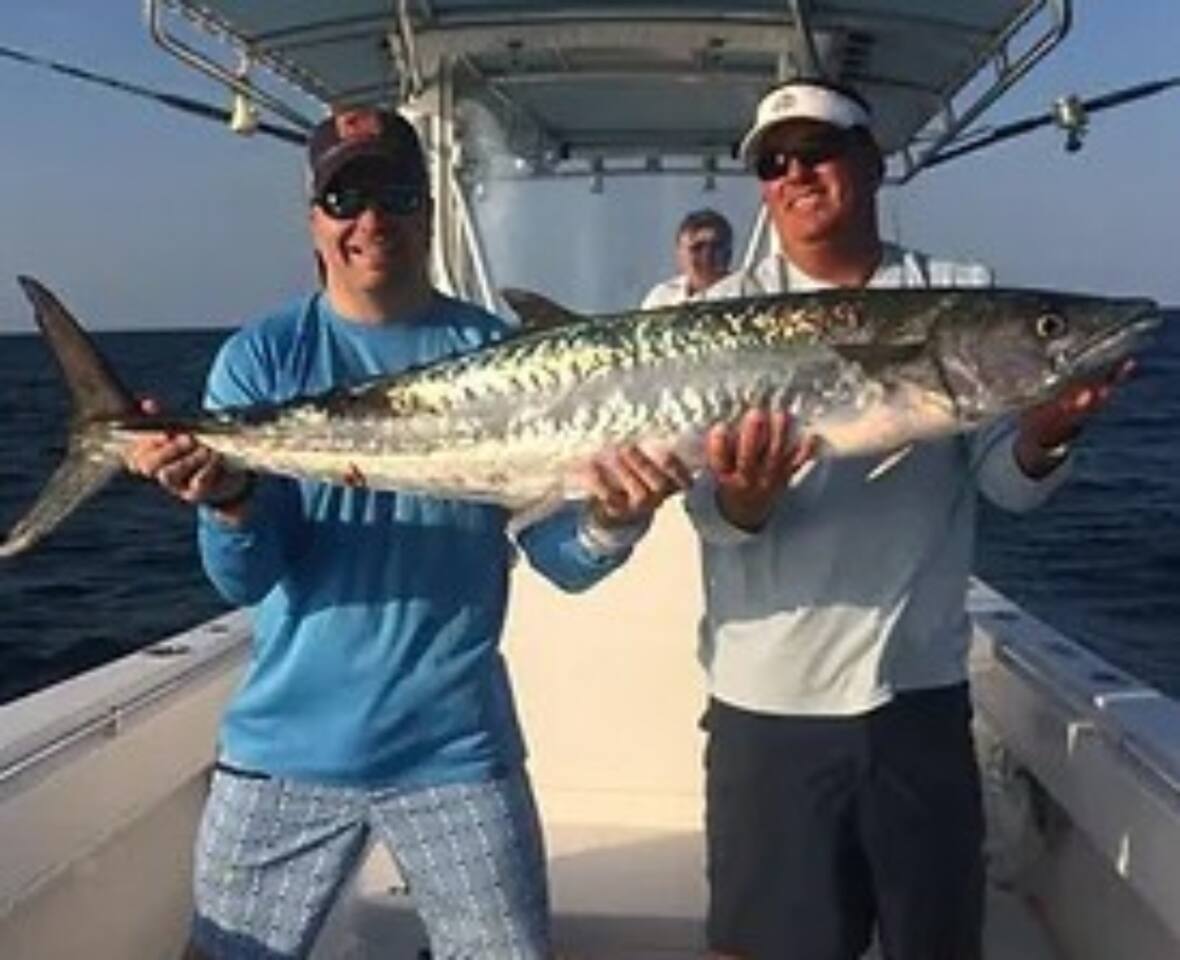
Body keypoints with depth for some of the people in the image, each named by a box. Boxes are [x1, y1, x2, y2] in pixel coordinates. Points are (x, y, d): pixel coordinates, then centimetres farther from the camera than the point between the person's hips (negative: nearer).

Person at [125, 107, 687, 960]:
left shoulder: (495, 354, -2)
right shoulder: (260, 359, -2)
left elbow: (560, 560, -4)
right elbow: (247, 580, -9)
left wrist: (611, 524, -26)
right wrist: (230, 500, -30)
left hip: (457, 750, 0)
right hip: (287, 746, 1)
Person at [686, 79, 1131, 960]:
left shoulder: (963, 299, 2)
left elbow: (1009, 484, -1)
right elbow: (713, 512, -7)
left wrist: (1047, 432, -24)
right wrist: (744, 498, -31)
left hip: (922, 686, 1)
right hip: (771, 697, -1)